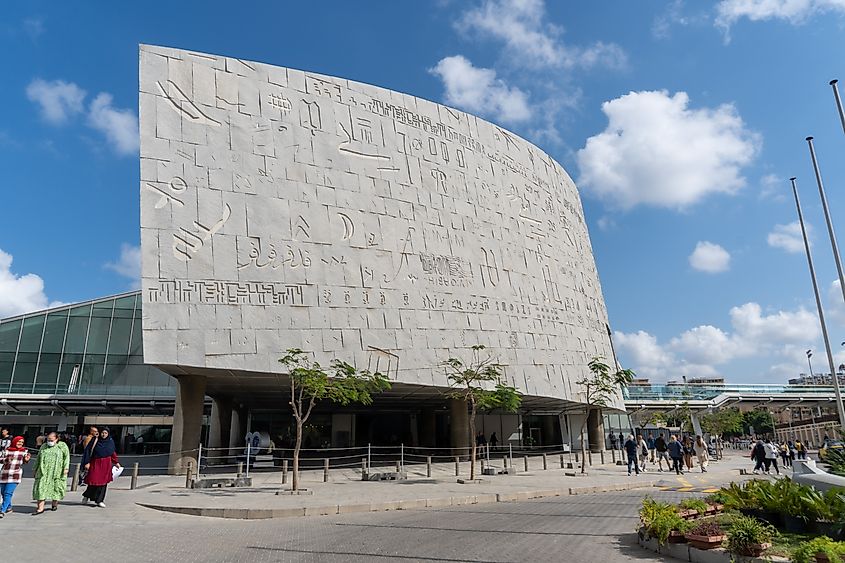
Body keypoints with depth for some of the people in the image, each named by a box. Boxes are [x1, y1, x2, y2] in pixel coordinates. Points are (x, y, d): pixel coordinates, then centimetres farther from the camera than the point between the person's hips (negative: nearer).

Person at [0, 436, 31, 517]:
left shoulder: (24, 450, 4)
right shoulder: (7, 450, 4)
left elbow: (24, 461, 0)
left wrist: (26, 460, -22)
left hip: (15, 475, -3)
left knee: (8, 493, -10)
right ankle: (9, 508, 33)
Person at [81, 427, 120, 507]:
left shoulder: (110, 441, 5)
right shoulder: (95, 440, -4)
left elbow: (113, 453, 14)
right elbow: (88, 451, -4)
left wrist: (116, 462, 14)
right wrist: (87, 462, -10)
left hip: (106, 464, 2)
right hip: (95, 463, -2)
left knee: (103, 482, 2)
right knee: (93, 480, -2)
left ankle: (100, 500, 11)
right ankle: (86, 496, 27)